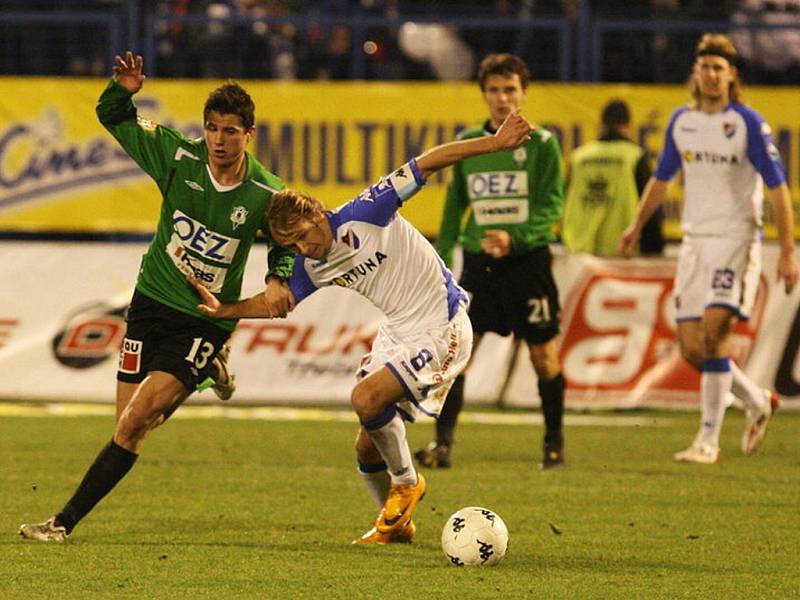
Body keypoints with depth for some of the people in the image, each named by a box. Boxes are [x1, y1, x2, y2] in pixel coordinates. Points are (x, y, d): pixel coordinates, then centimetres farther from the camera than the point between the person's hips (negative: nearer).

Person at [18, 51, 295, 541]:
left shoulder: (265, 193, -10)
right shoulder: (178, 157, -7)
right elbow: (112, 118, 5)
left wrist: (278, 280, -9)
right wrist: (123, 91, -17)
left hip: (208, 319, -3)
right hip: (153, 301, 3)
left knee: (135, 423, -16)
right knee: (128, 428, 4)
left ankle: (66, 521, -13)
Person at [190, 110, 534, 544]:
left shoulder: (362, 215, -18)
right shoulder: (311, 268, 1)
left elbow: (427, 165, -17)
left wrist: (494, 143, -20)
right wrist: (224, 310, 4)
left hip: (441, 330, -8)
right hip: (397, 332, 8)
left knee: (366, 398, -25)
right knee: (367, 447, 6)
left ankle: (406, 483, -2)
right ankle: (394, 522, 30)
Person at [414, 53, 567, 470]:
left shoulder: (541, 143, -1)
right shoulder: (466, 144, 9)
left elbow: (552, 206, -8)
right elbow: (454, 207, 18)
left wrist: (515, 239, -23)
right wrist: (441, 261, 13)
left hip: (528, 261, -3)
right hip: (478, 263, 3)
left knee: (543, 354, 2)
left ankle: (554, 443, 18)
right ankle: (443, 443, -9)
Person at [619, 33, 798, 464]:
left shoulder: (748, 124, -8)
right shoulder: (681, 121, 8)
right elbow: (661, 178, 24)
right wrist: (637, 227, 27)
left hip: (736, 239, -6)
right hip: (694, 240, 6)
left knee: (713, 333, -19)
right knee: (691, 348, 1)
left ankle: (708, 440, -12)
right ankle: (757, 402, 26)